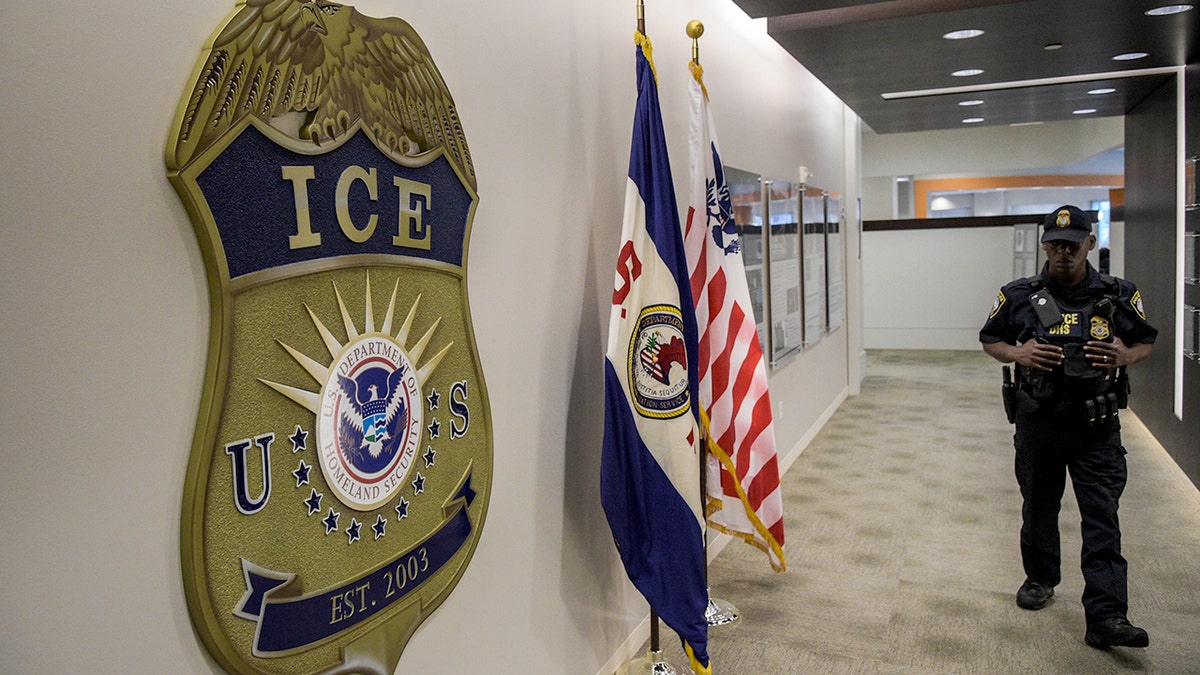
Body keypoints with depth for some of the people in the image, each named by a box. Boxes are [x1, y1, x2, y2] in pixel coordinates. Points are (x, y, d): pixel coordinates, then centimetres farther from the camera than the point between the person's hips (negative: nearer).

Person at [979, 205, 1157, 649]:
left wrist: (1125, 356, -10)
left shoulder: (1119, 296, 1)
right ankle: (1040, 579, 37)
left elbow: (1146, 342, 13)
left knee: (1102, 520, -4)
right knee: (1039, 509, 16)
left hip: (1097, 428, -1)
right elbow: (989, 340, 9)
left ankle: (1105, 617, -3)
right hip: (1037, 424, 1)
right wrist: (1017, 354, -12)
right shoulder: (1019, 296, 0)